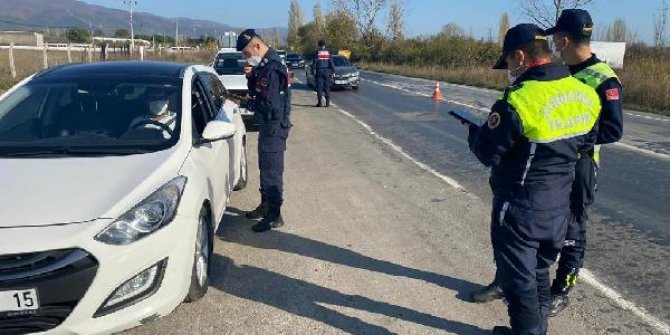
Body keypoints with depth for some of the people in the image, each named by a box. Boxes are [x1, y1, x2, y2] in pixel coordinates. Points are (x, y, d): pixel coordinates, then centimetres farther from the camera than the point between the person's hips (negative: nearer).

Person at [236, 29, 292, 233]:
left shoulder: (273, 68, -22)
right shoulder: (263, 64, 9)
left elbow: (270, 104, -27)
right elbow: (256, 91, 17)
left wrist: (251, 103, -10)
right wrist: (251, 76, -2)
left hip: (274, 126, -10)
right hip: (267, 125, 10)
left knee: (272, 170, -4)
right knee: (265, 168, 19)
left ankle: (274, 217, 5)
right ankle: (265, 206, 34)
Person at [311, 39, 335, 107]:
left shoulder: (317, 53, -5)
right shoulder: (328, 53, 3)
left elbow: (314, 63, -5)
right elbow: (331, 62, 3)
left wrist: (313, 72, 1)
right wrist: (332, 72, 8)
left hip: (319, 72, -2)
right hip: (327, 72, 2)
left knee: (319, 87, 2)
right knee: (327, 87, 6)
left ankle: (319, 102, 0)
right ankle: (327, 102, 1)